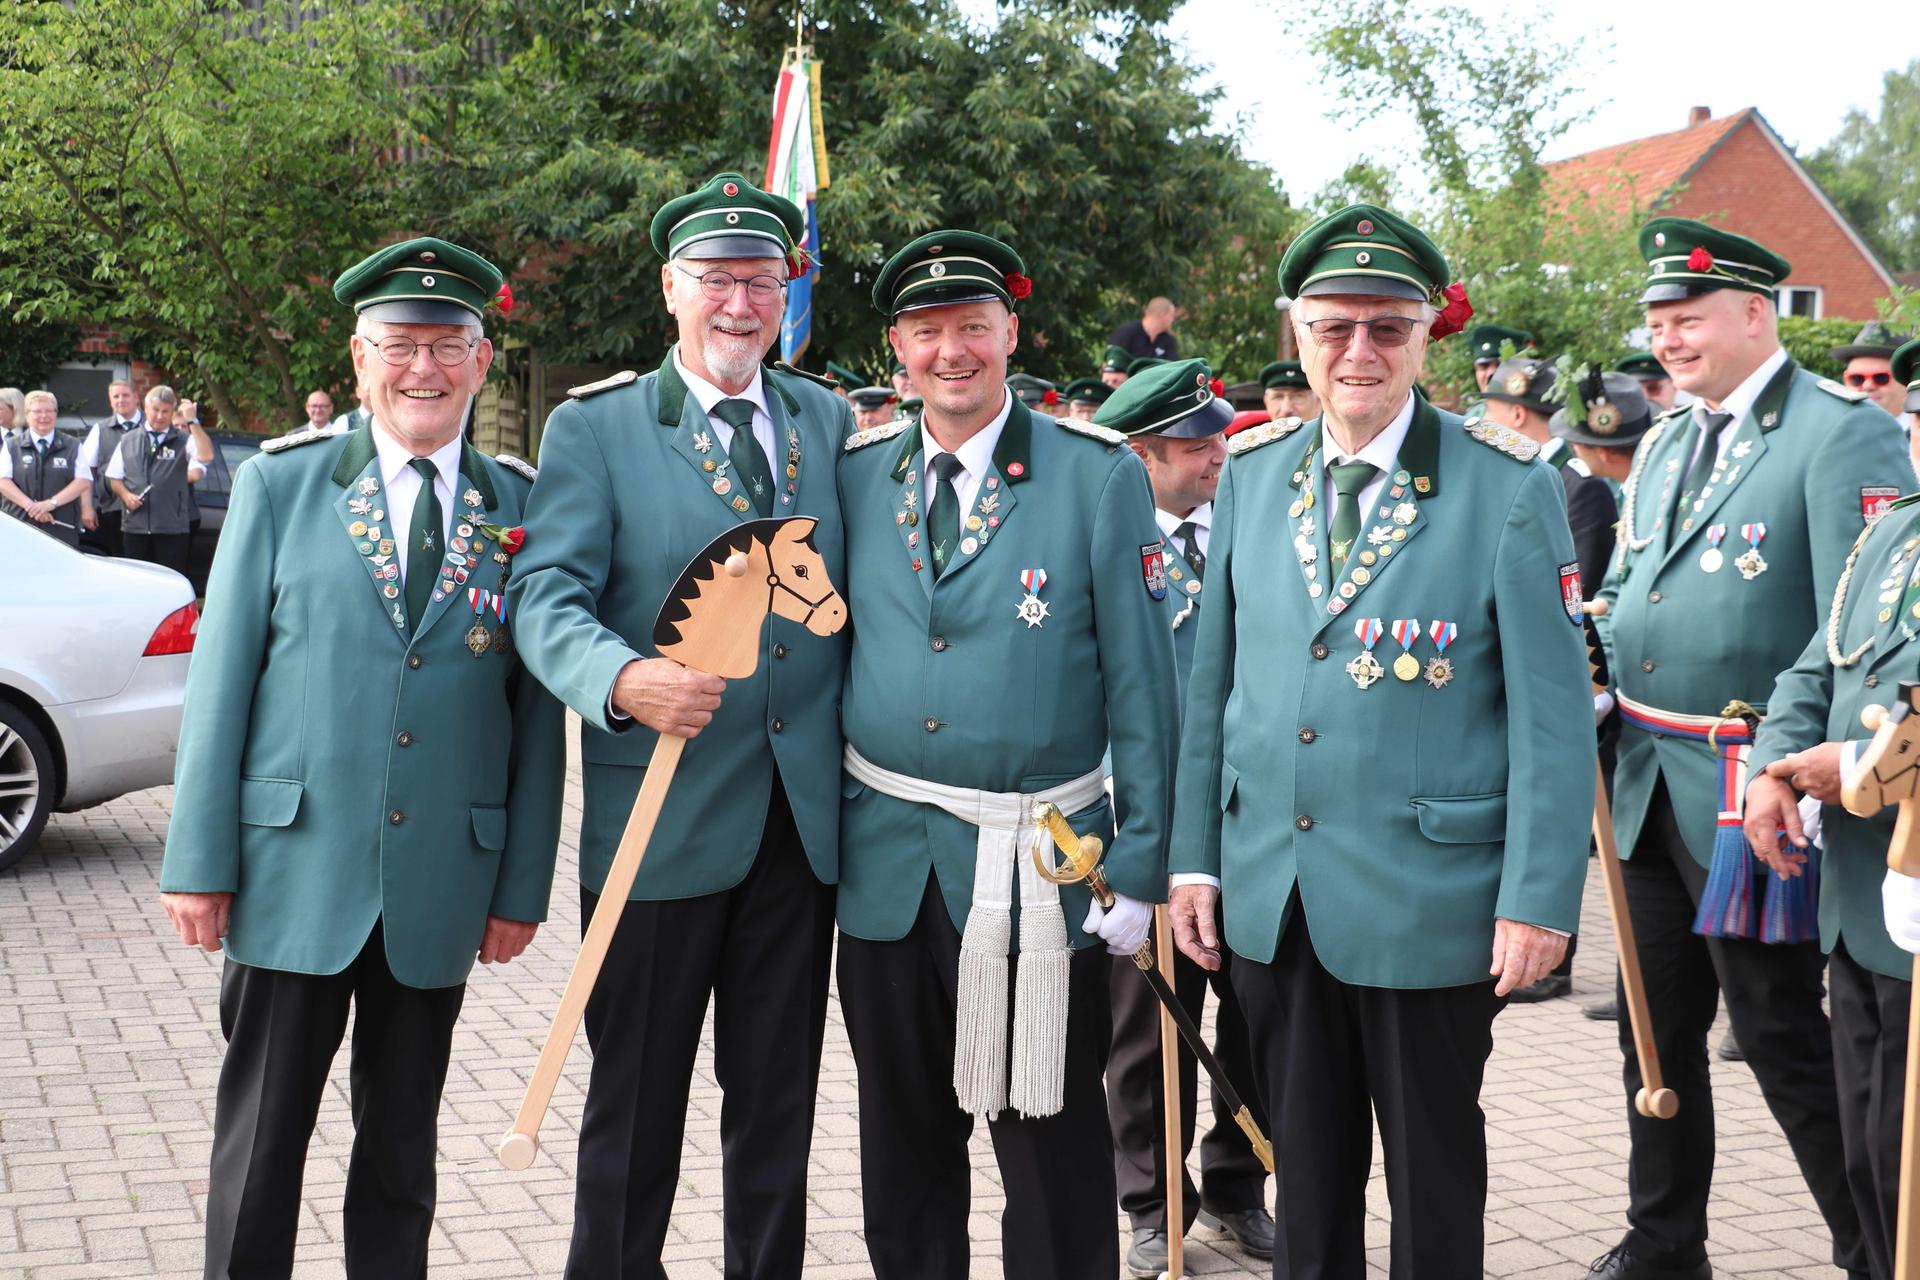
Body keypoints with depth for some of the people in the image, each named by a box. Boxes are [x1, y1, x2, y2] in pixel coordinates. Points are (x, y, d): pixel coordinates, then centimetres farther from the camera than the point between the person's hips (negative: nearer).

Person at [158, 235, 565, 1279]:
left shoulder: (523, 508, 4)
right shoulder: (279, 483, 3)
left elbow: (537, 710, 5)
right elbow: (221, 677, 1)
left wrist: (523, 885, 2)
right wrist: (199, 861, -4)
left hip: (442, 884, 1)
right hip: (295, 876, -1)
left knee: (401, 1154, 13)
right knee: (259, 1144, 6)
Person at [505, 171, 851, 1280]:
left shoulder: (830, 422, 10)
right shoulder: (593, 428, -2)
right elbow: (547, 598, -12)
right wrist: (624, 678, -32)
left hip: (805, 816, 4)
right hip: (662, 816, -3)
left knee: (780, 1104, 14)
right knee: (636, 1105, 7)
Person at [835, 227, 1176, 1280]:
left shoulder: (1100, 476, -5)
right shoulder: (856, 475, 6)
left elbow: (1142, 682, -6)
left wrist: (1138, 867, -9)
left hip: (1042, 866, -3)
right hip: (886, 862, 4)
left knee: (1049, 1138, 5)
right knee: (903, 1142, 15)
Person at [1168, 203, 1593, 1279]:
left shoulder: (1512, 488, -9)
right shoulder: (1252, 473, 5)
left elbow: (1554, 710, -9)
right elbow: (1213, 681, 10)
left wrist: (1539, 899, -13)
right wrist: (1194, 857, 7)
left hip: (1431, 899, -4)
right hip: (1271, 896, 4)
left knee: (1435, 1170, 12)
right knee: (1308, 1167, 16)